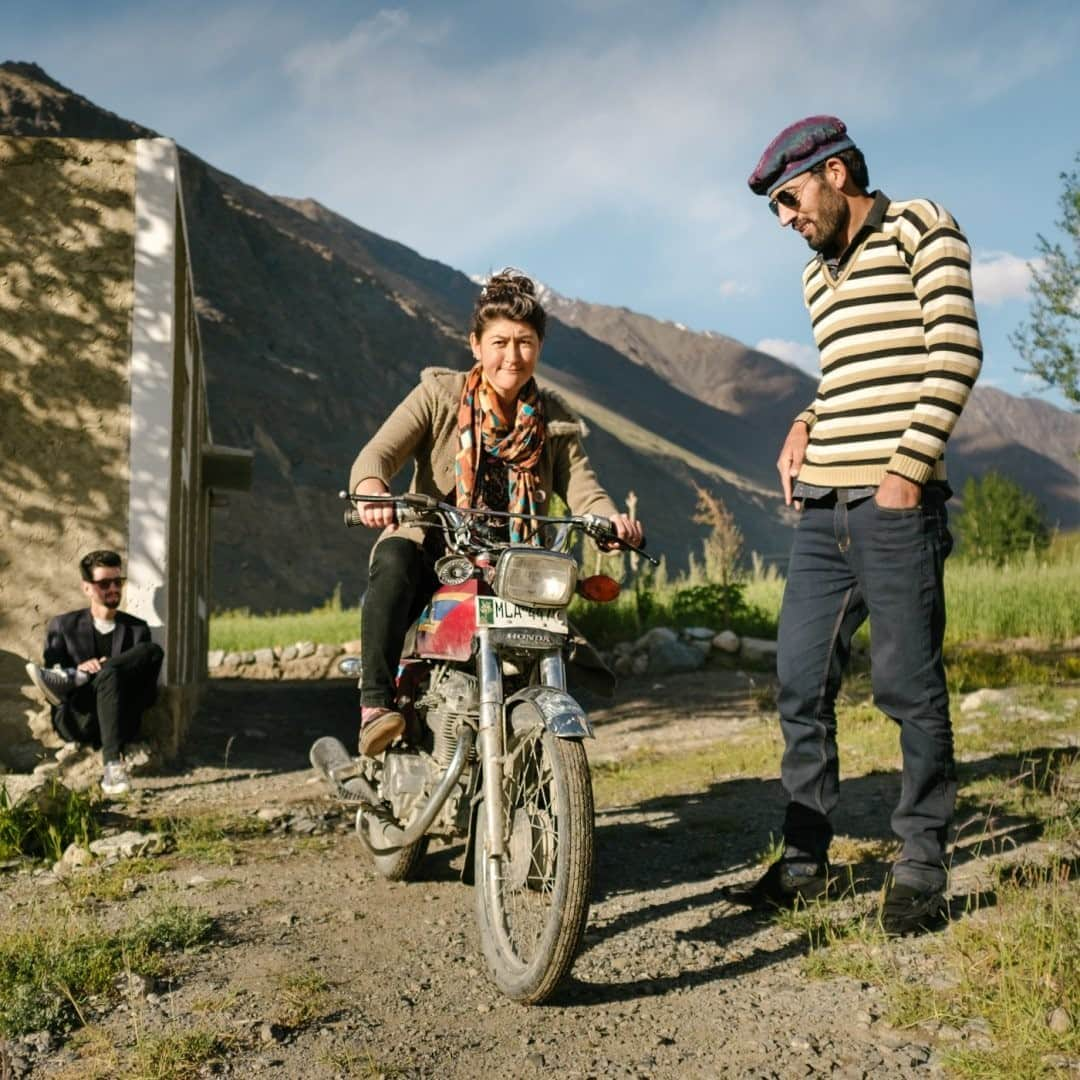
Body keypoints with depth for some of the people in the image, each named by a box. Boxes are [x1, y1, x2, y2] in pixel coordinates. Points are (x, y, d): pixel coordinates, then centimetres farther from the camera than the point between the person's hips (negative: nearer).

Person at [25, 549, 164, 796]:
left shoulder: (137, 629, 15)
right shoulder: (63, 626, 12)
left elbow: (148, 694, 9)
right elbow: (49, 693, 3)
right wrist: (79, 669, -18)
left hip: (118, 723, 2)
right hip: (77, 722, -2)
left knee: (152, 651, -24)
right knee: (111, 675, -35)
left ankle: (69, 679, -24)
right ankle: (112, 764, -41)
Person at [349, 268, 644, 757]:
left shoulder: (554, 422, 14)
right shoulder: (439, 396, 3)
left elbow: (581, 486, 2)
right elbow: (377, 453, -11)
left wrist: (611, 518, -23)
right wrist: (372, 488, -36)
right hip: (431, 550, -2)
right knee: (394, 561, -36)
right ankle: (376, 701, -36)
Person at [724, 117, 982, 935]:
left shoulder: (919, 227, 1)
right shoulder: (818, 275, 22)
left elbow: (956, 351, -9)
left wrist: (909, 468, -15)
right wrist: (805, 427, 8)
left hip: (895, 503, -7)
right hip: (822, 508, 7)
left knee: (910, 688, -2)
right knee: (801, 684, 6)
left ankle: (921, 870, 10)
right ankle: (805, 861, 16)